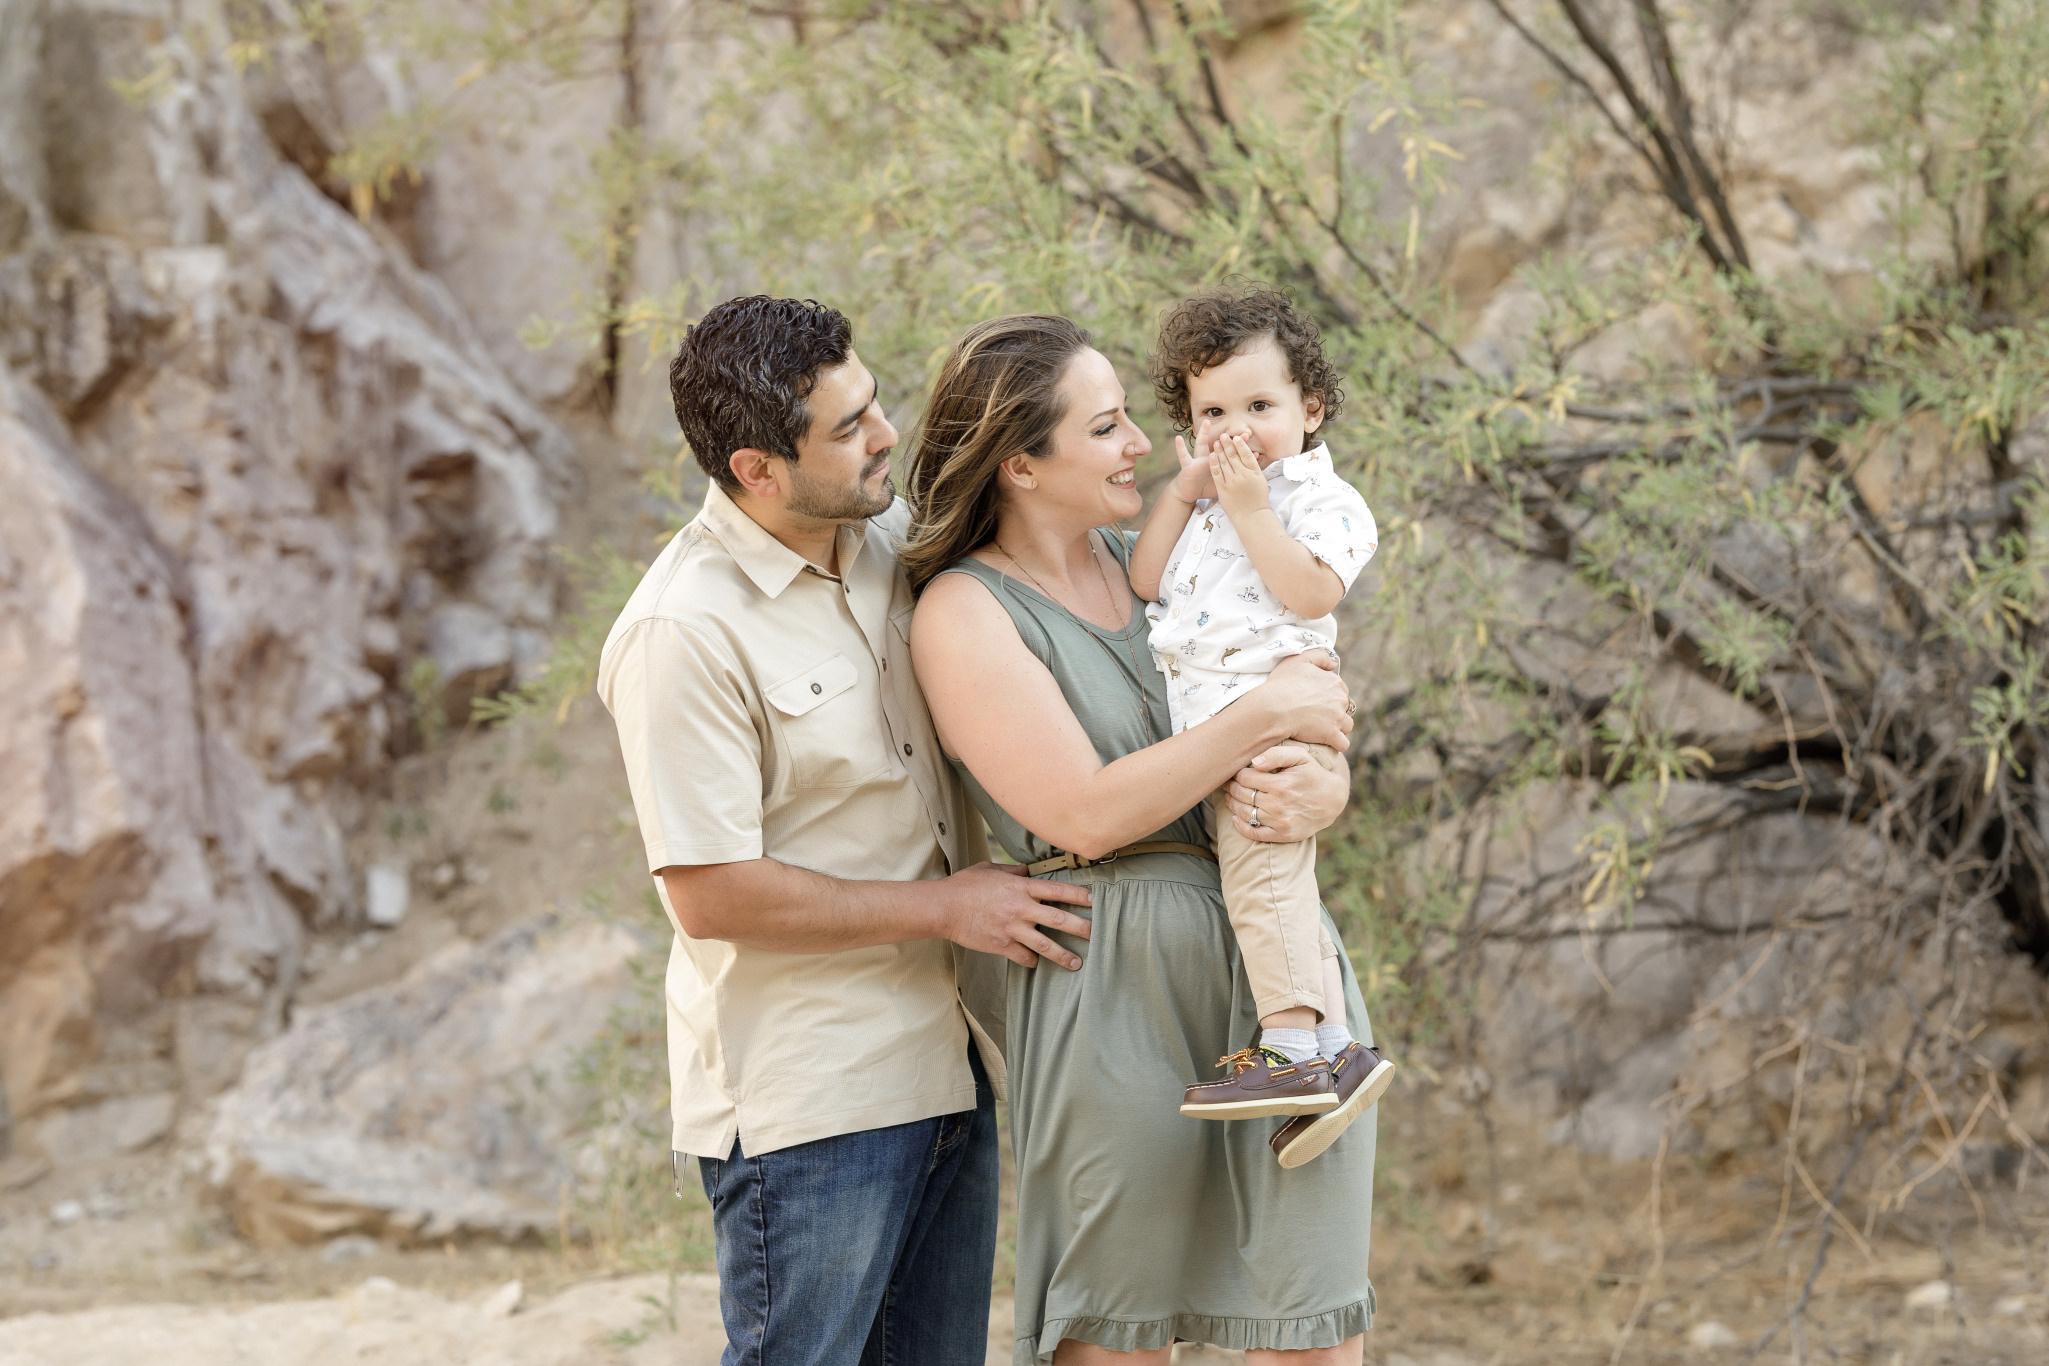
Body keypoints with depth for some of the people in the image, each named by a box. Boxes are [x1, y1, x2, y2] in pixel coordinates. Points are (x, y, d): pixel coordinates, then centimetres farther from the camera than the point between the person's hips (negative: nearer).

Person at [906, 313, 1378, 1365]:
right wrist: (1265, 717, -13)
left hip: (1280, 966, 5)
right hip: (1117, 990, -5)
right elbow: (1087, 814, -16)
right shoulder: (962, 614, -5)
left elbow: (1323, 749, 15)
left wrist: (1315, 794, -9)